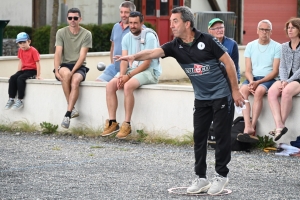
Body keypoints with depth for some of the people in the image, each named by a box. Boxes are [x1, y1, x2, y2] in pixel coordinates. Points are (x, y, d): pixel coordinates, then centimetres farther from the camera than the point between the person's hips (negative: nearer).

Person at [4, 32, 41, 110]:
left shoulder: (33, 50, -13)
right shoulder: (20, 51, 8)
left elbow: (37, 63, -13)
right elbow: (20, 62, 14)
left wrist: (38, 75, -17)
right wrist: (18, 72, 7)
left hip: (32, 70, -7)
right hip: (24, 70, 7)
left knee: (20, 78, -30)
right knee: (12, 78, -16)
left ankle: (20, 100, -26)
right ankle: (11, 99, -11)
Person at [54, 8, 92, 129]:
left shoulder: (86, 34, -1)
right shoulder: (61, 33, 4)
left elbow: (82, 56, -8)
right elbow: (58, 53, -5)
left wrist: (73, 71, -21)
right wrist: (57, 70, -20)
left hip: (79, 66, -1)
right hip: (64, 65, 1)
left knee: (75, 80, -34)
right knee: (66, 74, -36)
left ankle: (68, 114, -35)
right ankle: (72, 108, -26)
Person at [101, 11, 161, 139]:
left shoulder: (149, 37, -13)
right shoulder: (127, 38, 8)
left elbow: (146, 63, -17)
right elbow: (124, 60, 2)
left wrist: (128, 76, -21)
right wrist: (121, 75, -17)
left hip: (149, 71, -7)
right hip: (132, 70, 7)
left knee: (128, 86, -33)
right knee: (110, 85, -14)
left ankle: (127, 125, -27)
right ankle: (112, 123, -12)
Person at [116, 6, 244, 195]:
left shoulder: (207, 40, -16)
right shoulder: (175, 46, -3)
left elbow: (229, 62, -10)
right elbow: (154, 52, -19)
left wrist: (235, 90, -10)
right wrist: (134, 56, -38)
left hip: (222, 95, -5)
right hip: (201, 98, 5)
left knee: (222, 136, -2)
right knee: (199, 136, 4)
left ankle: (222, 176, 9)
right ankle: (201, 177, 12)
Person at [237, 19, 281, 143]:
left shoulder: (277, 47, 1)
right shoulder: (250, 46, 12)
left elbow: (275, 72, -5)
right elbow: (248, 70, 8)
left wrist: (258, 82, -17)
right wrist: (251, 82, -14)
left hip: (269, 79, -3)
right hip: (253, 78, 3)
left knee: (259, 91, -35)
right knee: (243, 89, -29)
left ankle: (252, 127, -35)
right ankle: (248, 127, -40)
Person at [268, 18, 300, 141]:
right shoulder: (284, 47, 17)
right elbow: (282, 67, 10)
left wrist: (288, 82, -17)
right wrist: (283, 81, -9)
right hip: (286, 80, 4)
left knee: (287, 91, -37)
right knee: (272, 91, -28)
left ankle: (281, 124, -29)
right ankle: (279, 126, -38)